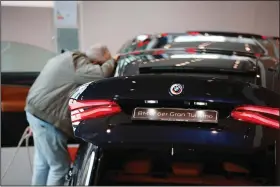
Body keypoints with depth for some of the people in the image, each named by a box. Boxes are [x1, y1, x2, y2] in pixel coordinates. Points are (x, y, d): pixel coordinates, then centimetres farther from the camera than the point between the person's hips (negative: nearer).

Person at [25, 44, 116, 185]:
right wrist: (111, 61, -11)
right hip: (45, 115, -10)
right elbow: (102, 74, -33)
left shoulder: (70, 58, 13)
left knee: (42, 162, 20)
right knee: (60, 165, -2)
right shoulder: (78, 64, -19)